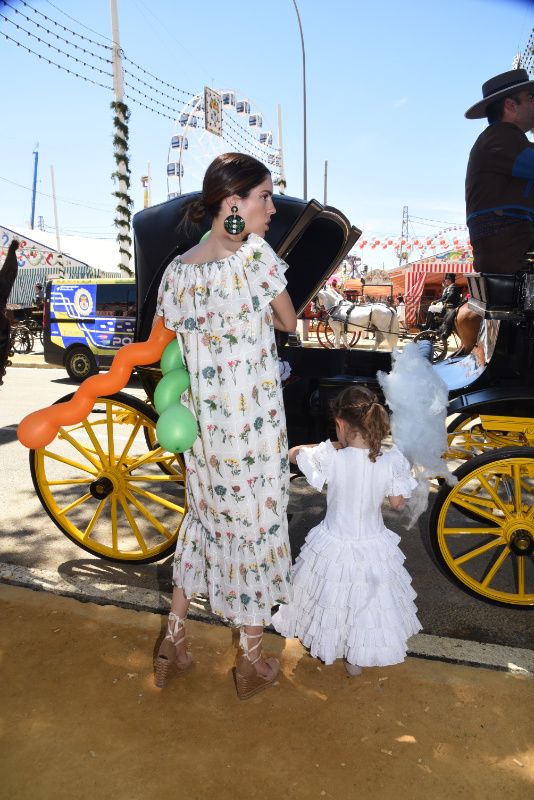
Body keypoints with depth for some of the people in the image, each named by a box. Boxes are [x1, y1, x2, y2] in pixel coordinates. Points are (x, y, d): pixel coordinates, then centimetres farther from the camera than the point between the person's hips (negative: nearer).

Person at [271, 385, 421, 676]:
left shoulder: (329, 458, -26)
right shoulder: (392, 461, -21)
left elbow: (293, 453, -7)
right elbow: (397, 503, -7)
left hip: (334, 546, -1)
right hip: (373, 548, 1)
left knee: (330, 600, 26)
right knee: (366, 603, 25)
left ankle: (325, 647, 50)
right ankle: (356, 660, 44)